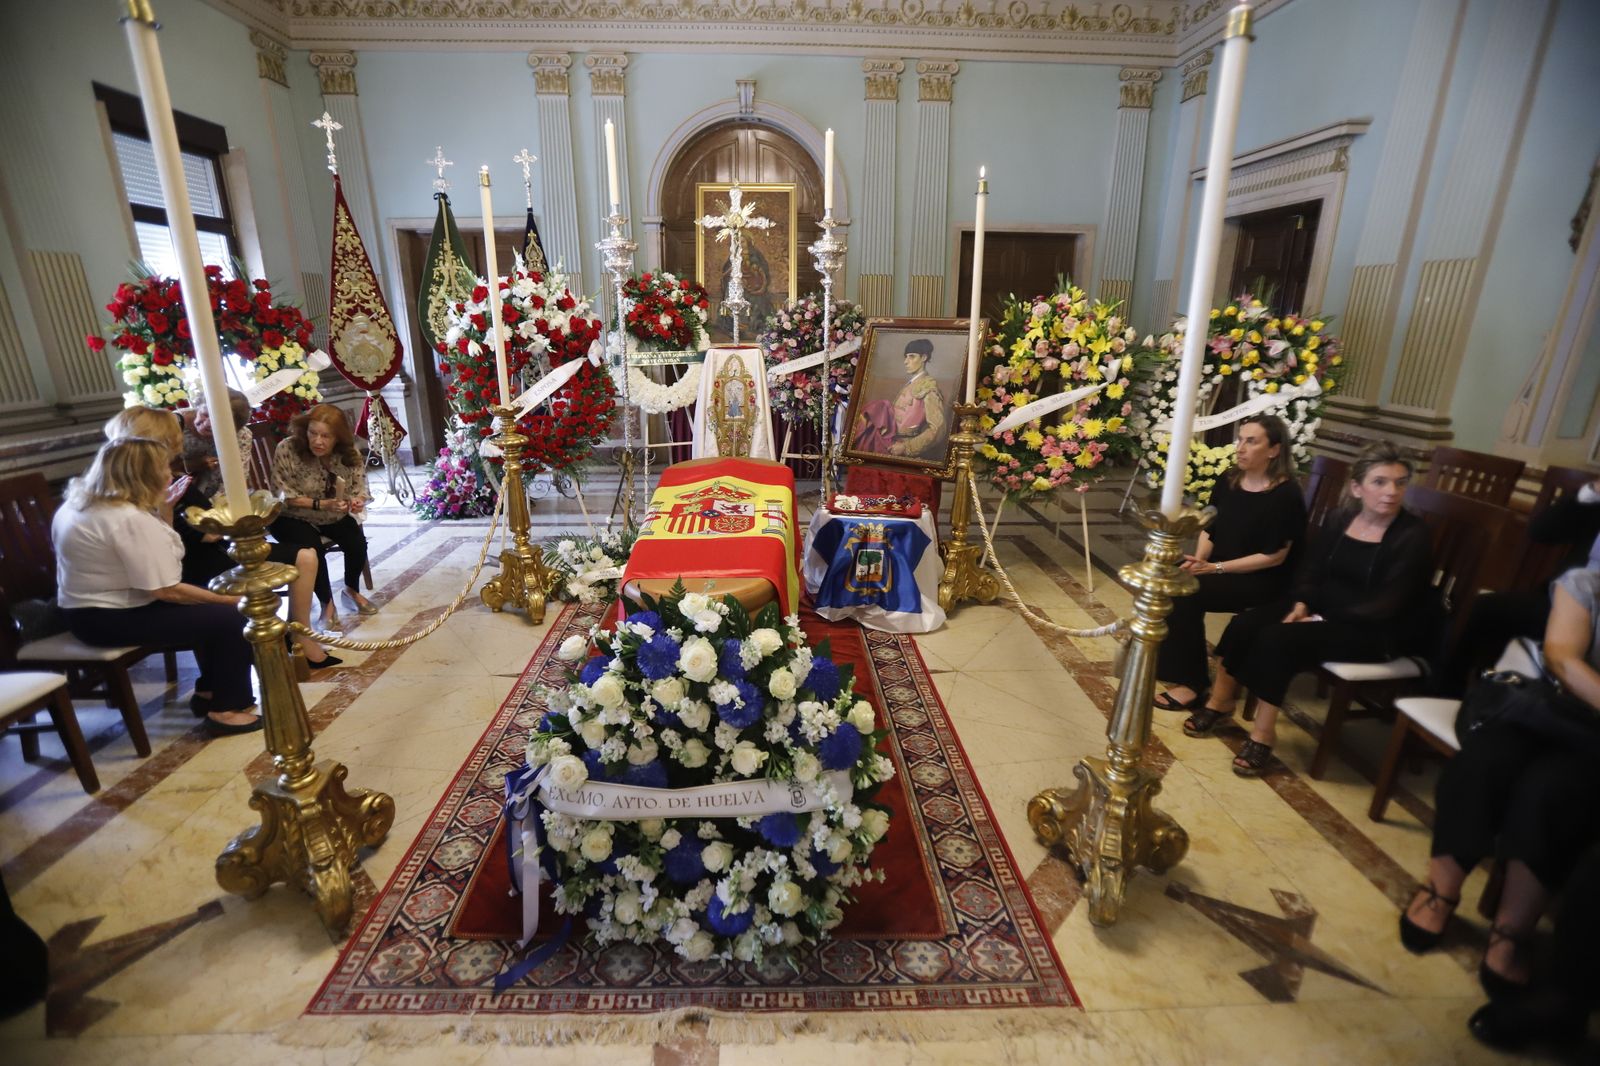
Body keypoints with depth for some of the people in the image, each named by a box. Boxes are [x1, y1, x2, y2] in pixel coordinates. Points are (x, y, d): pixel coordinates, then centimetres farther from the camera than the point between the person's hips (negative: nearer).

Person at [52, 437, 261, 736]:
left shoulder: (86, 502, 7)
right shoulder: (131, 519, -25)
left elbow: (158, 554, 13)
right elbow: (166, 591, -25)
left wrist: (164, 509, 5)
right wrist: (230, 600, -14)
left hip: (93, 607, 11)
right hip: (109, 619, -11)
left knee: (207, 610, 17)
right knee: (230, 618, -12)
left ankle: (210, 691, 24)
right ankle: (226, 710, -1)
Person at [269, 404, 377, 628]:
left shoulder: (349, 453, -14)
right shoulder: (287, 449, -25)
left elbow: (360, 486, -5)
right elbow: (284, 496, -20)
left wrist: (358, 501, -29)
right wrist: (322, 504, -31)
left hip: (334, 516, 3)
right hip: (293, 517, -3)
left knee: (357, 542, -20)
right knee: (313, 548, -29)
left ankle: (352, 589, 12)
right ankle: (327, 603, -4)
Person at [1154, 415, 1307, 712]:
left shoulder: (1286, 495, -15)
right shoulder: (1229, 481, 5)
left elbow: (1274, 557, -16)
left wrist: (1216, 568, -20)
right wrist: (1199, 560, -9)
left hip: (1260, 581, -6)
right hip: (1216, 568, 6)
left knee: (1186, 593, -26)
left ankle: (1192, 683, -15)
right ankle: (1160, 658, -7)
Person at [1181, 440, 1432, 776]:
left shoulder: (1412, 536, -11)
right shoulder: (1341, 521, 6)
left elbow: (1386, 606, -17)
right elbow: (1311, 569, 8)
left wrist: (1322, 618, -18)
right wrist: (1302, 603, -12)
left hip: (1370, 631, -6)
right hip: (1320, 610, 6)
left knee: (1277, 639, -29)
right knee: (1244, 625, -17)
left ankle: (1264, 733, -15)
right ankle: (1220, 702, -1)